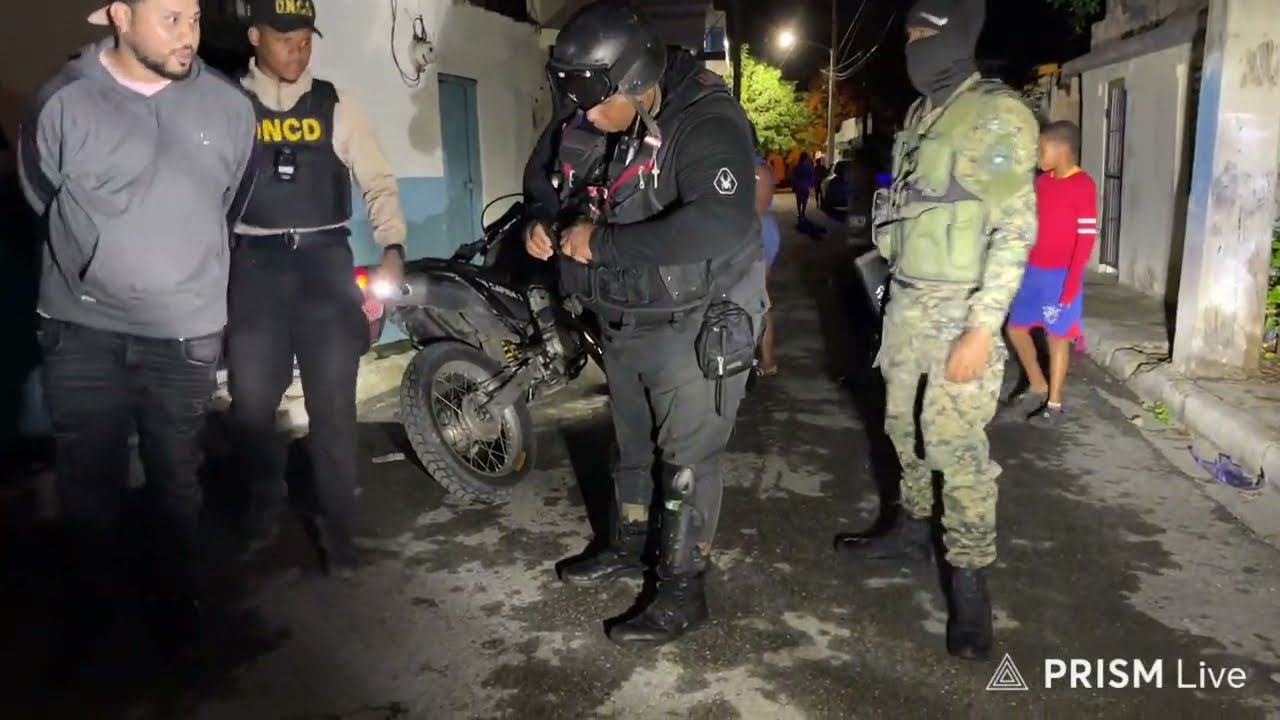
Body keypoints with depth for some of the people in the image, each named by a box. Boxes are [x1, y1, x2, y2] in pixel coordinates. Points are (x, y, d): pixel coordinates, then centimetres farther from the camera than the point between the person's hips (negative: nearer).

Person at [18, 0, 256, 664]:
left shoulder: (228, 106, -1)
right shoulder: (63, 102, -7)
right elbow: (41, 200, 10)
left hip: (186, 335, 1)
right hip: (82, 331, 0)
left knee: (176, 484, 13)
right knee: (87, 484, 10)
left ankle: (176, 606, 32)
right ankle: (90, 608, 32)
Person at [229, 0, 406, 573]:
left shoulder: (335, 106, 7)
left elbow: (378, 182, 5)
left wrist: (392, 250, -9)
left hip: (324, 260, 0)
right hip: (254, 265, 0)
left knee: (333, 400, 1)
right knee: (252, 398, 6)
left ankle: (335, 524, 14)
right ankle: (264, 503, 31)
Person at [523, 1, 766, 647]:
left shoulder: (706, 122, -26)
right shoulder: (584, 120, -3)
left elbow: (720, 226, -42)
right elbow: (543, 172, 16)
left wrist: (602, 243, -37)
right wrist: (543, 219, -8)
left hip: (695, 325, -7)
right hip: (624, 321, 8)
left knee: (687, 460, 2)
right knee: (631, 445, 22)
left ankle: (683, 590, 16)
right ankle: (628, 545, 42)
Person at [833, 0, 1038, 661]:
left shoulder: (995, 116, -12)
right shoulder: (921, 115, 13)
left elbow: (1015, 229, -16)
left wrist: (982, 328, -21)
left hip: (957, 307, -8)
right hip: (907, 300, 8)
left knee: (957, 444, -5)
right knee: (905, 425, 16)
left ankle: (969, 580, 8)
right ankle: (913, 529, 34)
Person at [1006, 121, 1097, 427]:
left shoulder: (1083, 186, -13)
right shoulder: (1042, 182, 7)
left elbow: (1086, 238, -15)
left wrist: (1071, 283, -17)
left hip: (1061, 275, -7)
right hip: (1033, 271, 7)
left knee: (1057, 337, 2)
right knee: (1016, 328, 11)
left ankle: (1054, 404, 14)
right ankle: (1038, 387, 29)